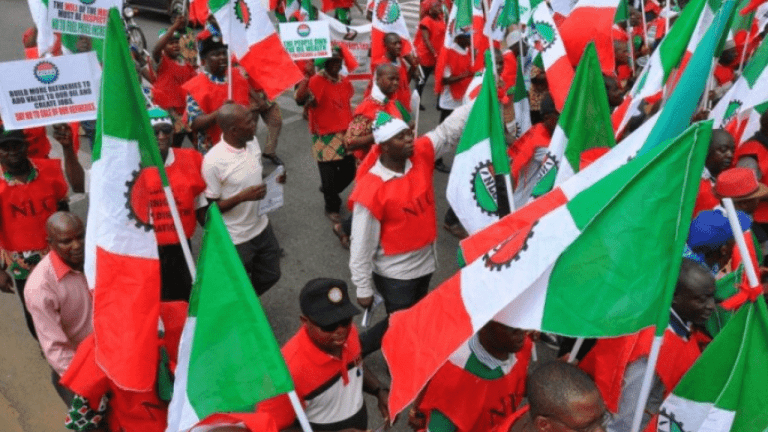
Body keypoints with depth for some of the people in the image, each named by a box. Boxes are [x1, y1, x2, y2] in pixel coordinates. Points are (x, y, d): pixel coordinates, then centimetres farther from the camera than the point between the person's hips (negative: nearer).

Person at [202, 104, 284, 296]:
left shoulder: (253, 142, -4)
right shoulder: (213, 162, -26)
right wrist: (242, 197, -31)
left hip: (261, 227, 7)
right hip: (236, 239, -6)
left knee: (270, 275, 21)